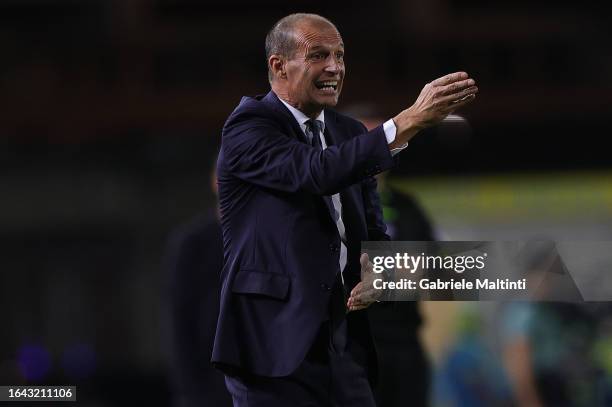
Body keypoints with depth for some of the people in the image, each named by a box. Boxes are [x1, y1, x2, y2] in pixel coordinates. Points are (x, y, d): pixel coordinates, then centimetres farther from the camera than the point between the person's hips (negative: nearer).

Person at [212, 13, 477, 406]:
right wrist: (411, 120, -31)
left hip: (346, 345, 7)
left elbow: (372, 229, 19)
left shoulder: (350, 133, 15)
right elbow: (317, 172, -25)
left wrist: (376, 270, -5)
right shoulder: (248, 127, -8)